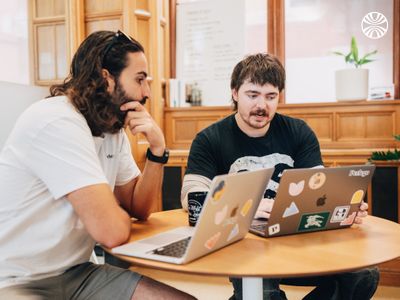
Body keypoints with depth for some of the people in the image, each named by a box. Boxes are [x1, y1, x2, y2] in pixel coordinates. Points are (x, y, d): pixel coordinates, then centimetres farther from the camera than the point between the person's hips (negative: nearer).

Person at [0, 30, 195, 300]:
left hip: (75, 273, 8)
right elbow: (112, 230, -27)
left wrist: (157, 149, -8)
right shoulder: (58, 122, -23)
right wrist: (117, 212, -4)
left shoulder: (115, 130, 5)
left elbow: (139, 208, 6)